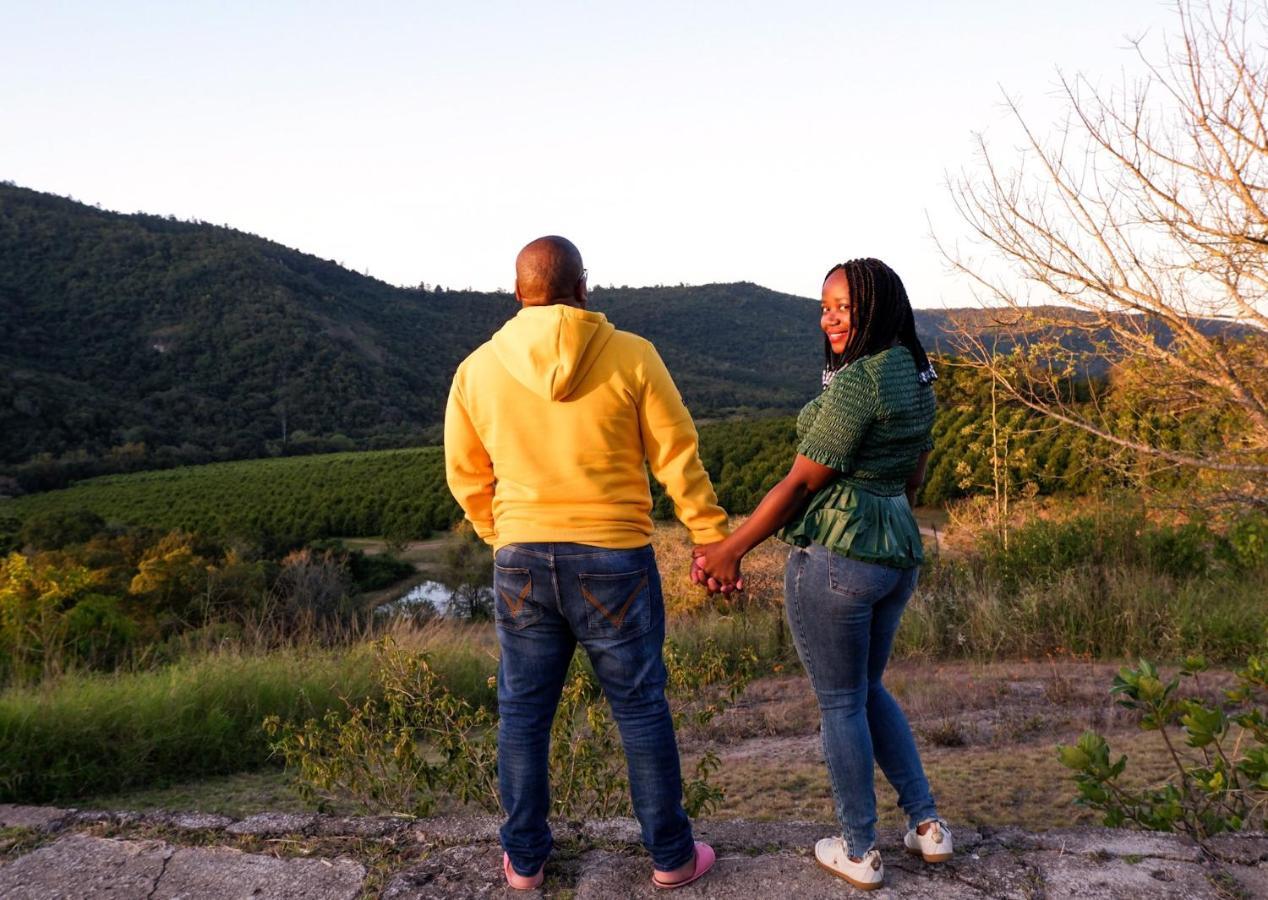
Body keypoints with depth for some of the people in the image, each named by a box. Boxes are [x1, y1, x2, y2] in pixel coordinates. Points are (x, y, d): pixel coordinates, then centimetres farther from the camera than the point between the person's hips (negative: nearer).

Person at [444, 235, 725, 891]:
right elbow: (678, 458, -5)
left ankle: (524, 859, 28)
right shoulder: (630, 356, -7)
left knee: (523, 712, 15)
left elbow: (465, 475, 9)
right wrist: (713, 539, 5)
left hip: (521, 562, 3)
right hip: (613, 559, -2)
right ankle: (671, 856, 25)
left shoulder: (477, 369, 1)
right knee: (640, 709, 11)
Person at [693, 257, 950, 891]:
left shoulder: (857, 380, -18)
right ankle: (926, 823, 27)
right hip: (897, 554, 9)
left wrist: (731, 550, -11)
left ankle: (859, 853, 20)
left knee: (840, 703, 7)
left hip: (834, 556, -9)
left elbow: (802, 483, -17)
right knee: (868, 690, 24)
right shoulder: (916, 377, 10)